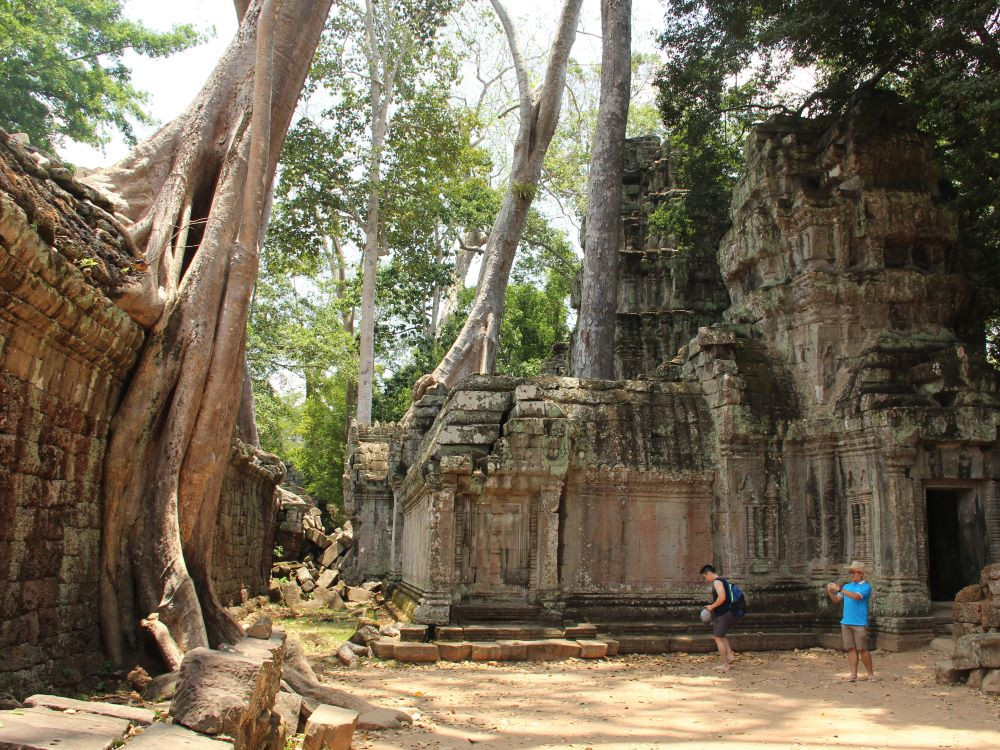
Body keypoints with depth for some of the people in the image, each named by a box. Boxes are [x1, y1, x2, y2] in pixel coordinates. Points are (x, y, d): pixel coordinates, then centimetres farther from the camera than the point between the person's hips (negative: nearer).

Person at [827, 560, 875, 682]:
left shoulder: (866, 586, -3)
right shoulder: (847, 586, 15)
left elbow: (856, 596, -20)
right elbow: (836, 600, 10)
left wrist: (839, 589, -21)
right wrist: (830, 592, -10)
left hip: (860, 624, -5)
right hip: (846, 623, 5)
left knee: (862, 650, -3)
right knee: (850, 649, 3)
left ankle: (871, 674, 11)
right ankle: (854, 675, 6)